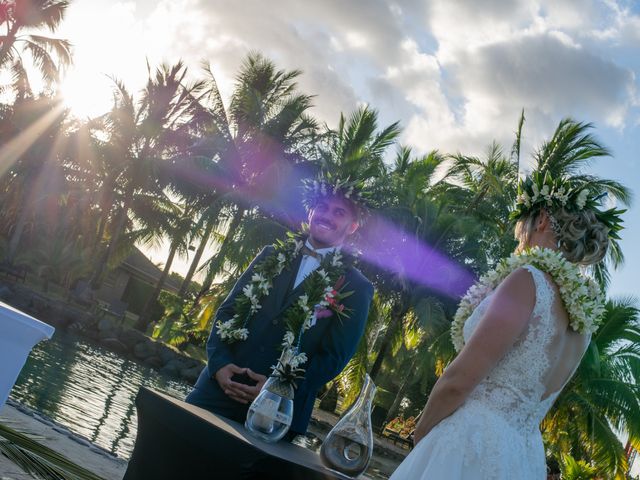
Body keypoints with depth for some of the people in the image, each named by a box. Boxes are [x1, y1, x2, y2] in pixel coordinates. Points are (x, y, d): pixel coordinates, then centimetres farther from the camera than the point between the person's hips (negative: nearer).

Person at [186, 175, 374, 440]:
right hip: (221, 385, 3)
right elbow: (228, 309, 9)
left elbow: (335, 356, -3)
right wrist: (219, 362, -8)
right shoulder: (272, 256, 12)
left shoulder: (356, 288, 0)